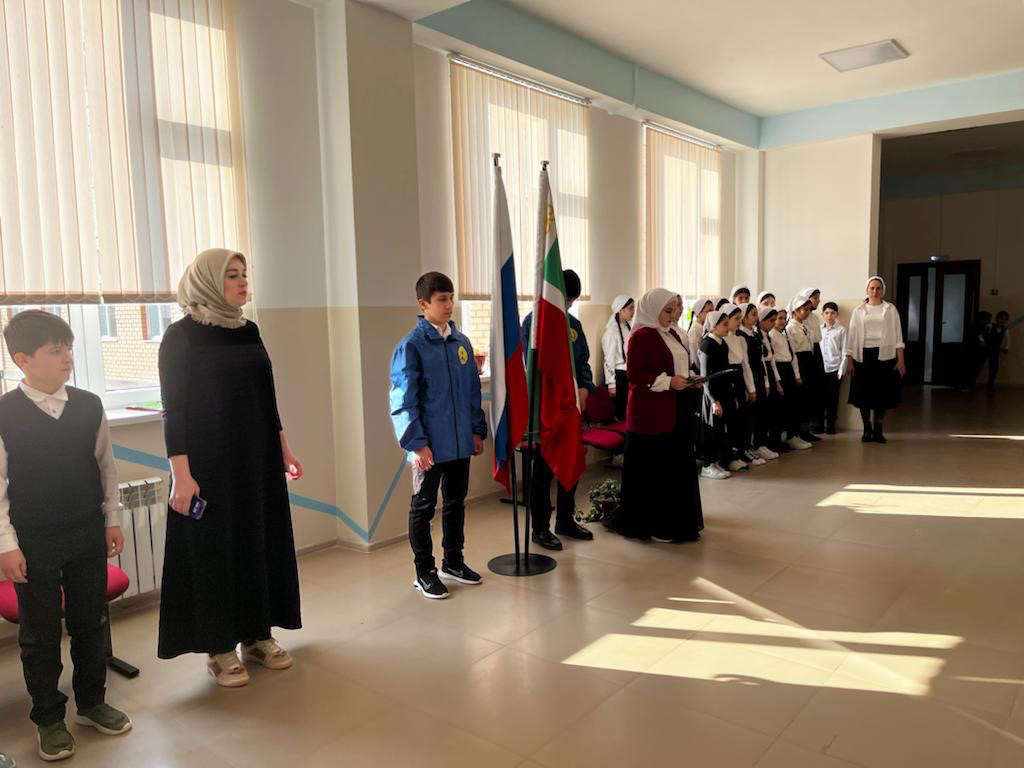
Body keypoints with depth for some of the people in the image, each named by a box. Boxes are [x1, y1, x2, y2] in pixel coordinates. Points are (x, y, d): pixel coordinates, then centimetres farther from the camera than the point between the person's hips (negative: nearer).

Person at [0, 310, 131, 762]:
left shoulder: (89, 406, -2)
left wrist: (112, 520, 7)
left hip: (88, 534, 3)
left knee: (91, 622, 14)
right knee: (40, 632, 10)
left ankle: (91, 702, 33)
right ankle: (48, 718, 28)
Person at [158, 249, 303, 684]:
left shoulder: (249, 331, 8)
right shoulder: (180, 336, -9)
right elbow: (174, 409, -12)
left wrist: (284, 451, 13)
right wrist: (181, 474, -17)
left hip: (258, 459, 6)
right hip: (208, 464, -6)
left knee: (260, 543, 11)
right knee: (215, 549, 3)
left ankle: (257, 635, 25)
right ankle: (219, 648, 17)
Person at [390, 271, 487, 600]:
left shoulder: (461, 342, 6)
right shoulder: (411, 347, -11)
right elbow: (403, 400, -13)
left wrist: (477, 429, 10)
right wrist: (417, 443, -16)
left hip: (460, 442, 6)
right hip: (430, 445, -6)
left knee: (456, 502, 18)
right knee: (423, 508, 8)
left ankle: (453, 562, 34)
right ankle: (425, 572, 22)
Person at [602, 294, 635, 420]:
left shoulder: (628, 327, 11)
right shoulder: (612, 331, -13)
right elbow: (609, 359, -14)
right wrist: (611, 383, -14)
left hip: (629, 374, 7)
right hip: (618, 375, -7)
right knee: (619, 411, -1)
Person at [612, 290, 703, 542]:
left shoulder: (672, 334, 16)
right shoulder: (641, 336, -12)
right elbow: (634, 373, -17)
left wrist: (689, 380, 6)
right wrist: (667, 381, -21)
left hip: (677, 411, 9)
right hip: (651, 414, -9)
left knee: (678, 466, 13)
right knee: (652, 470, -2)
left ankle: (677, 519, 24)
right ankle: (651, 524, 8)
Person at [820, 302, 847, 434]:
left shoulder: (841, 329, -1)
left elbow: (844, 351, -1)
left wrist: (841, 370, -6)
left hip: (834, 368, -1)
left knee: (833, 397, 5)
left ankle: (831, 424, 16)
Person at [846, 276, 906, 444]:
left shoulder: (890, 310, 6)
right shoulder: (858, 311, 7)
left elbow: (897, 335, 2)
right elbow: (852, 337, 5)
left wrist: (901, 360, -5)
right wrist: (849, 360, -2)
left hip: (884, 355, 0)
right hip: (863, 356, 0)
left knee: (882, 393, 4)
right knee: (864, 394, 1)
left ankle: (878, 430, 16)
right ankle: (867, 429, 15)